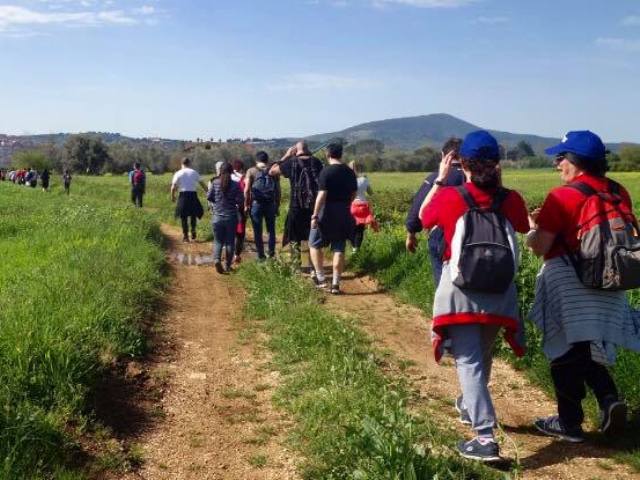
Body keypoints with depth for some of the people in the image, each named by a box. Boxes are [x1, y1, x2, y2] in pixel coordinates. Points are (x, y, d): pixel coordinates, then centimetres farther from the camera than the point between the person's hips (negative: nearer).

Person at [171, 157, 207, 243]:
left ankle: (185, 235, 9)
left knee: (184, 216, 8)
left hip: (183, 195, -1)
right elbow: (202, 184, 3)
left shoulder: (178, 173, 0)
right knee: (193, 214, 18)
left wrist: (172, 196, 10)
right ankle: (193, 230, -1)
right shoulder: (194, 172, 3)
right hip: (193, 195, 1)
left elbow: (173, 187, -5)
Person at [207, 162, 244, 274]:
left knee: (218, 241, 11)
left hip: (218, 216, 1)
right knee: (230, 241, 11)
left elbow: (209, 197, 1)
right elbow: (240, 200, -11)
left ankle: (217, 259, -14)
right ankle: (227, 265, 15)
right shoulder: (235, 185, -9)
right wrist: (238, 206, 12)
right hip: (231, 217, -1)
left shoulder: (215, 183, -4)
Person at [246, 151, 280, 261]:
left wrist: (246, 204, 1)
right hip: (270, 204, 2)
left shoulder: (251, 171, 1)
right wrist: (277, 204, 11)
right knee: (271, 229, 14)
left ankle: (261, 255, 7)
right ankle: (271, 252, 9)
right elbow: (278, 190, 4)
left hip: (256, 203, -1)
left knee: (258, 231, 5)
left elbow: (247, 190, -6)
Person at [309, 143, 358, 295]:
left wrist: (315, 215, -14)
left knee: (314, 244, 11)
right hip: (344, 214, 5)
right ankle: (336, 284, 6)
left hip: (327, 213, -5)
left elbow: (322, 195, -17)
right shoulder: (350, 172, 6)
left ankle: (320, 278, 7)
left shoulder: (326, 171, -12)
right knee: (339, 249, 7)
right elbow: (353, 194, 12)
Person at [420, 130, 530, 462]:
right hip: (499, 291, 4)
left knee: (468, 361, -3)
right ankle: (470, 406, 45)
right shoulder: (510, 199, -4)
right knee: (483, 356, 23)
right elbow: (522, 226, 18)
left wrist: (439, 179, 15)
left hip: (461, 290, -3)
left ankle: (486, 437, -13)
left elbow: (423, 217, 11)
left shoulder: (449, 197, -9)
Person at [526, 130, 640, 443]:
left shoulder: (562, 196, -16)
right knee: (588, 348, 21)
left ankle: (569, 423, 16)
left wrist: (533, 227, 6)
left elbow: (540, 247, -16)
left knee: (566, 352, 7)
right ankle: (609, 399, 2)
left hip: (568, 287, -6)